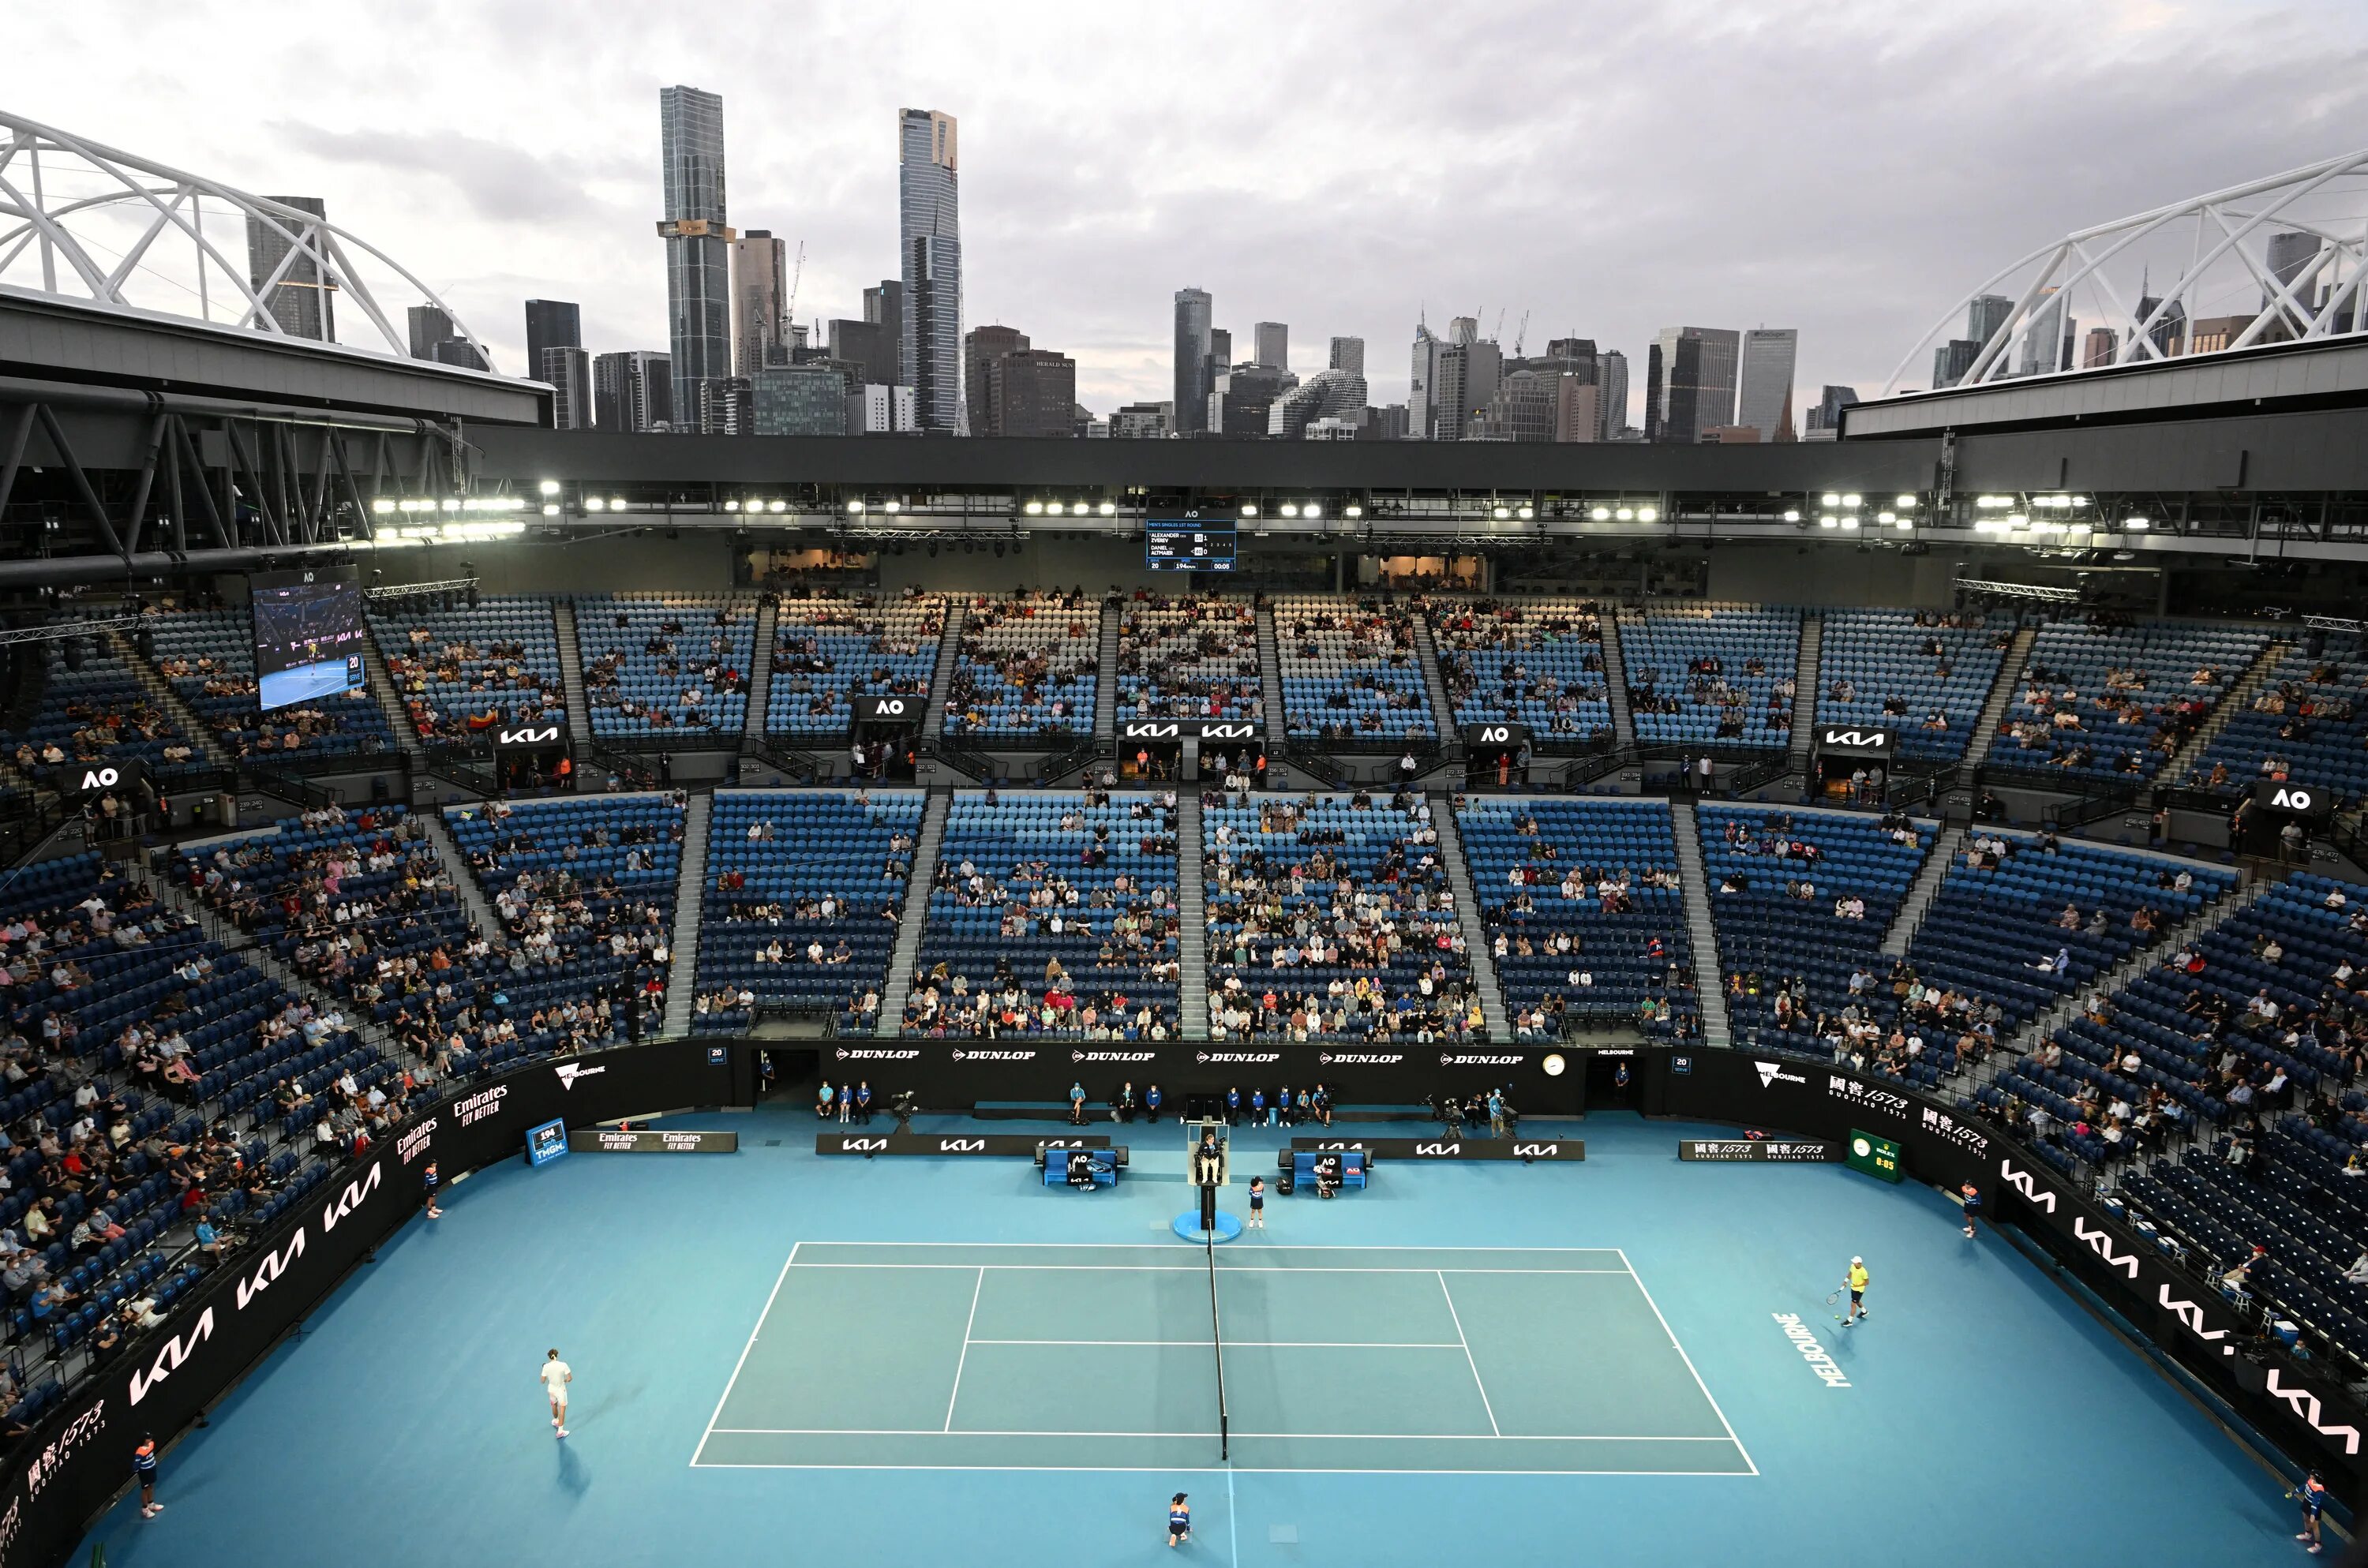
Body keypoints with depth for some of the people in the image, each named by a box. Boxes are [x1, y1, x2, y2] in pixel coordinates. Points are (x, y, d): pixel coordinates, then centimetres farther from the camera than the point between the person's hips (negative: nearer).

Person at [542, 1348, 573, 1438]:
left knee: (554, 1405, 30)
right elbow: (570, 1378, -18)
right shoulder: (563, 1365, -22)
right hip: (561, 1390, -3)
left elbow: (542, 1381, -6)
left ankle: (556, 1421, 55)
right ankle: (560, 1431, 13)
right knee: (562, 1410, 10)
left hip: (551, 1389, 3)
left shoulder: (546, 1366, -17)